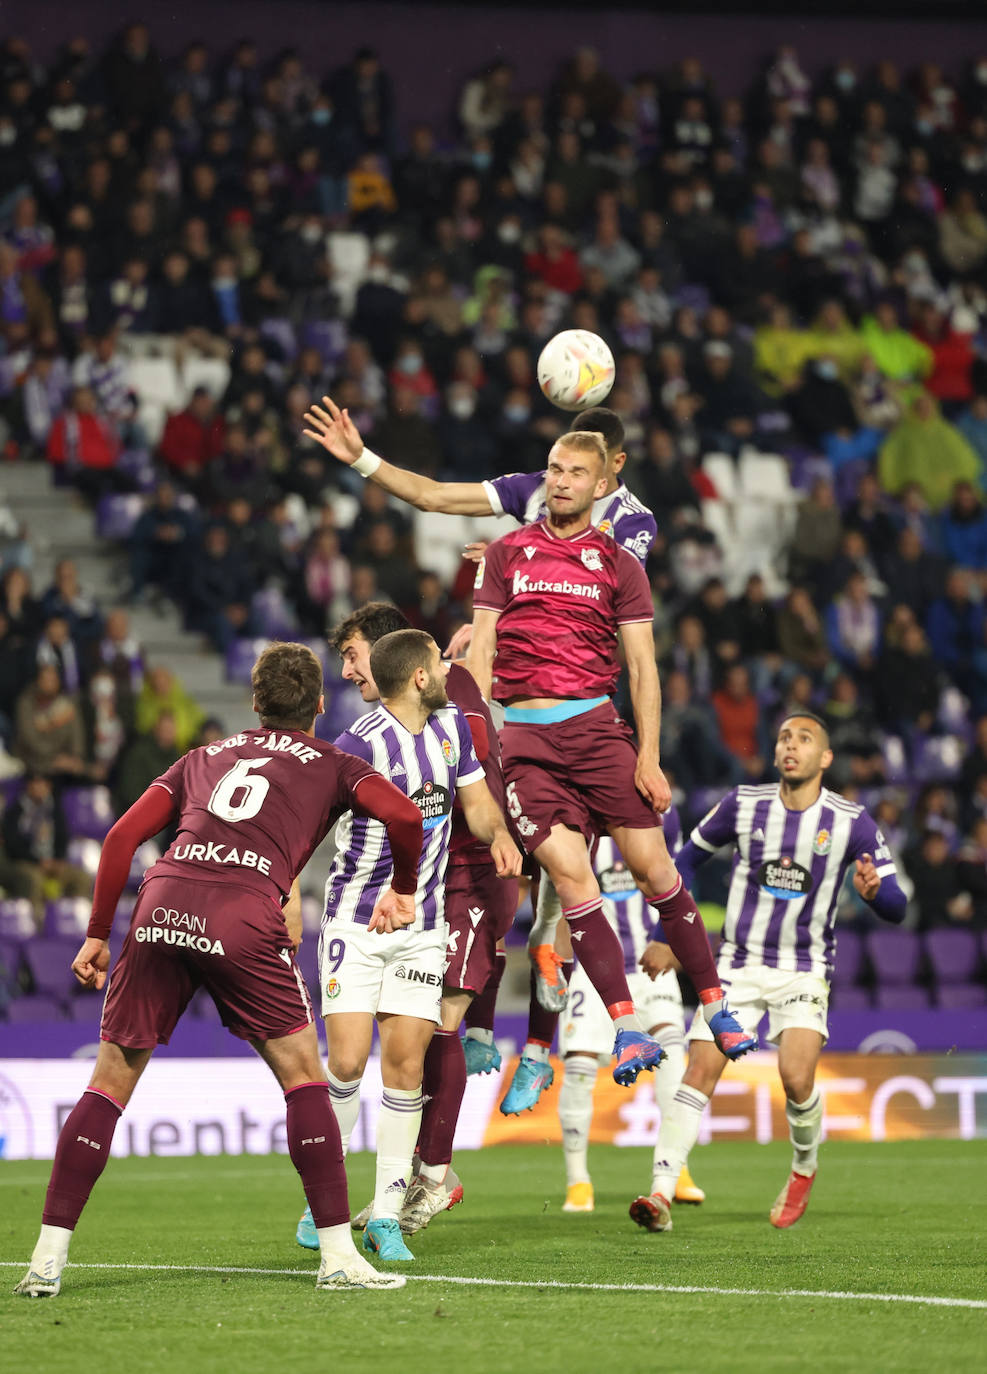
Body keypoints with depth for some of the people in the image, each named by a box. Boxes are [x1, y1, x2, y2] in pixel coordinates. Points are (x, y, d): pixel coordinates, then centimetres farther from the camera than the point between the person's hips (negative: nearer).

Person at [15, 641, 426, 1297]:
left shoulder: (203, 757, 31)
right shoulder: (334, 766, 22)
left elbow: (123, 835, 22)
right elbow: (403, 816, 3)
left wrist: (98, 935, 26)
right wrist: (402, 889, 21)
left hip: (162, 905, 3)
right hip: (244, 917, -3)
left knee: (111, 1082, 10)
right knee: (303, 1076, 11)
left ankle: (49, 1255, 6)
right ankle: (338, 1254, 5)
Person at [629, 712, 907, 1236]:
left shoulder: (851, 822, -7)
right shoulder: (743, 805, -3)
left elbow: (896, 908, -6)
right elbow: (688, 859, 13)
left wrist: (874, 890, -30)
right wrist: (665, 938, 11)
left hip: (805, 971, -1)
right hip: (738, 965, 1)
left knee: (796, 1079, -20)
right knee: (700, 1070, -15)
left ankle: (804, 1168, 12)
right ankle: (660, 1195, -18)